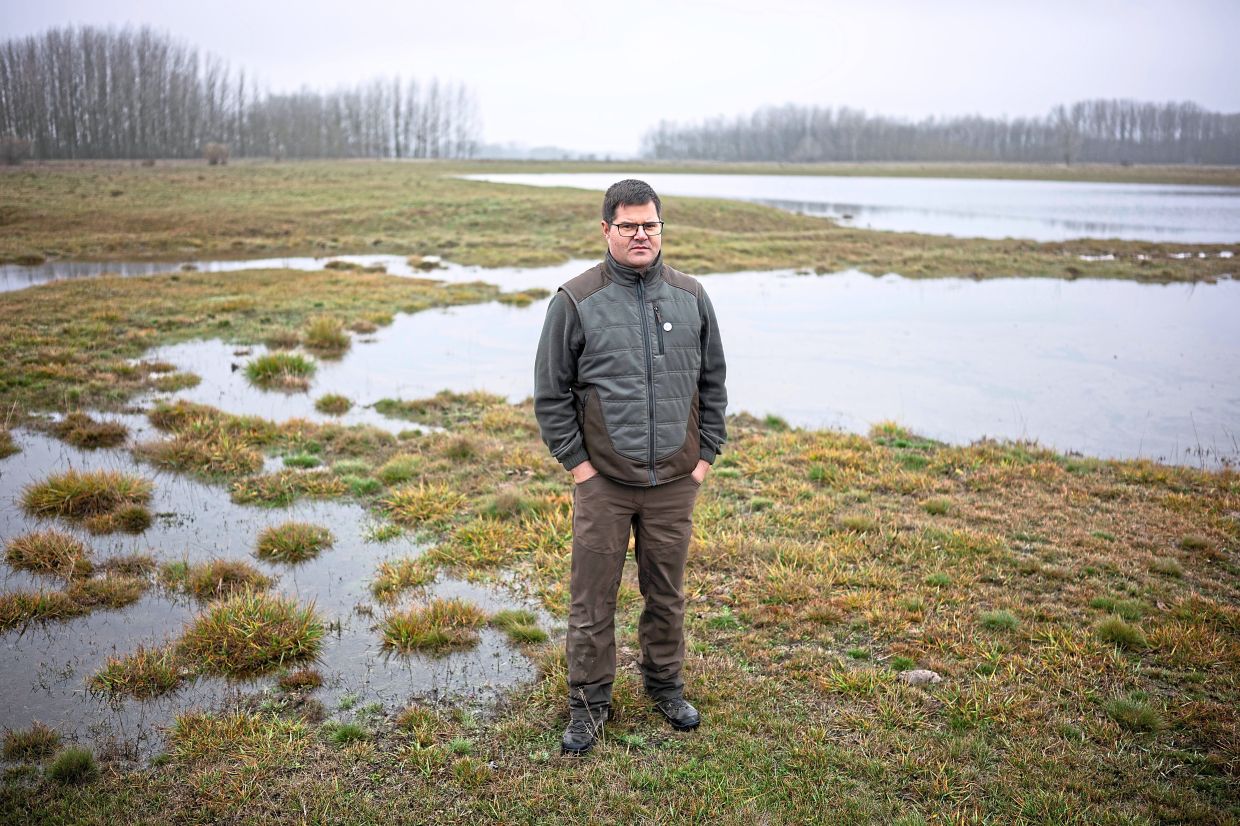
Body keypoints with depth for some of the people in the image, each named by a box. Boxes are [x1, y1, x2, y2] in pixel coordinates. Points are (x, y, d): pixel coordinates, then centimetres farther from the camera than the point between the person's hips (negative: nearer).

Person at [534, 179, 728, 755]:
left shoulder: (691, 297, 6)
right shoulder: (575, 301, -5)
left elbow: (712, 382, 12)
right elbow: (551, 393, -1)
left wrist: (706, 454, 7)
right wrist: (575, 461, -5)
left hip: (674, 482, 3)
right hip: (603, 482, -2)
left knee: (667, 593, 16)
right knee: (592, 598, 5)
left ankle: (665, 685, 36)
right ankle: (588, 703, 22)